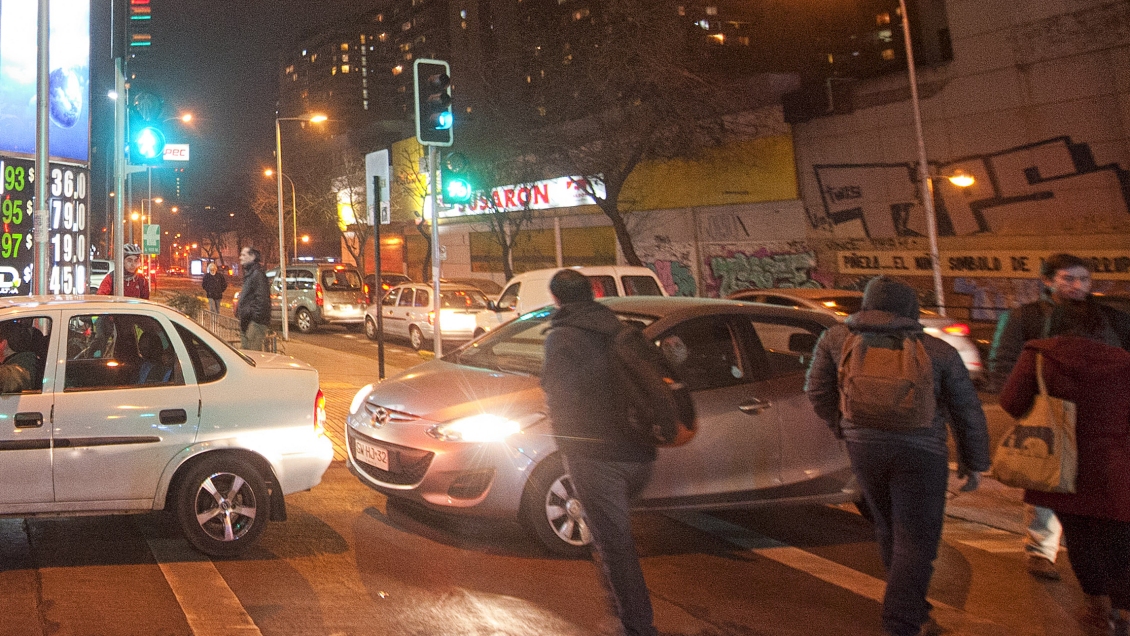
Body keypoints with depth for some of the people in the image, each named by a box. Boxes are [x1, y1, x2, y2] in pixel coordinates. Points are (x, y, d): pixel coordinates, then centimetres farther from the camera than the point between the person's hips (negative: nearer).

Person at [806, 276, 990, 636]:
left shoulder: (837, 339, 6)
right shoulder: (939, 352, 5)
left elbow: (818, 390, 8)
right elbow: (967, 411, 8)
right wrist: (973, 463, 18)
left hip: (864, 447, 3)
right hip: (920, 453, -2)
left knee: (889, 530, 20)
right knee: (915, 541, 3)